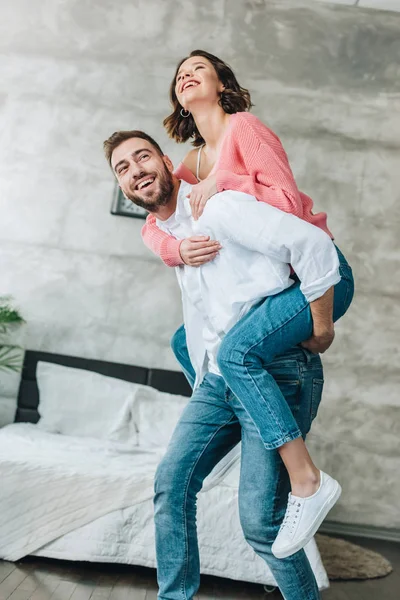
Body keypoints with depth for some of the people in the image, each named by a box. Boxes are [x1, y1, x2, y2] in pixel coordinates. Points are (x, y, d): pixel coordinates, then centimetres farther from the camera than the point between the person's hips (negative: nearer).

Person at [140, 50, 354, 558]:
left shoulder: (244, 127, -7)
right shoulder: (191, 164, 16)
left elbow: (290, 200, -18)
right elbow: (153, 226, 5)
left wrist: (222, 182, -21)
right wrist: (178, 248, -16)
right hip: (269, 281, 9)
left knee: (236, 350, -29)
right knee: (186, 340, 15)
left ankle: (307, 482, -23)